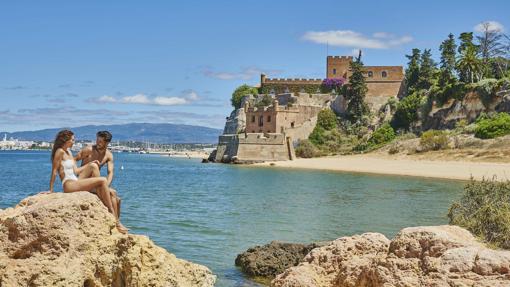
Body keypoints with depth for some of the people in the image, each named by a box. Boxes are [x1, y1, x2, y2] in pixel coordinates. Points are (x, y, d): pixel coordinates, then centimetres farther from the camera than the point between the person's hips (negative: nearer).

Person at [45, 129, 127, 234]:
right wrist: (51, 189, -11)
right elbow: (54, 171, -11)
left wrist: (90, 163, 18)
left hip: (75, 181, 10)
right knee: (103, 181, -14)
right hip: (69, 184, -10)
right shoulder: (60, 152, -9)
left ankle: (101, 204, -4)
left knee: (94, 166, 5)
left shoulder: (68, 152, 19)